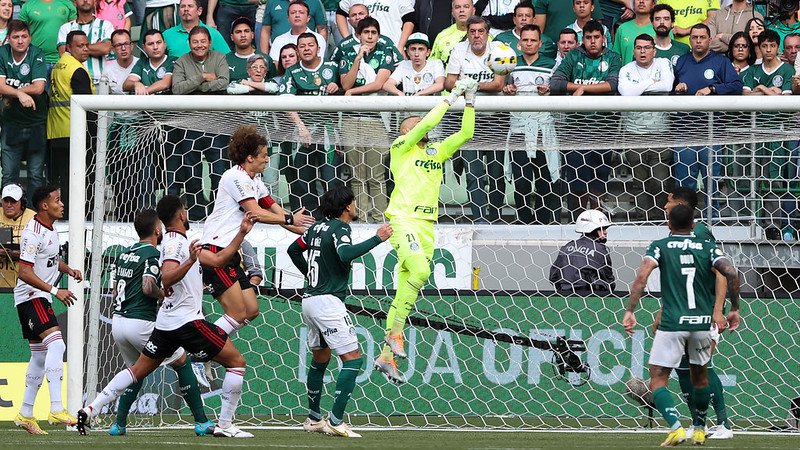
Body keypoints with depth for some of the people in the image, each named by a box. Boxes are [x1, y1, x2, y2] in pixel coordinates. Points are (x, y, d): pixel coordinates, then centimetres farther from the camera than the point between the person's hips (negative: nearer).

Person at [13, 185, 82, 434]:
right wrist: (54, 290, -28)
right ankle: (56, 409, -30)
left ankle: (25, 414, 19)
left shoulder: (50, 229, 13)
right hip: (30, 297, -11)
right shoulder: (33, 233, -18)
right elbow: (25, 272, -23)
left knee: (40, 356, 12)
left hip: (41, 298, 11)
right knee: (56, 344, -24)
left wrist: (68, 269, 10)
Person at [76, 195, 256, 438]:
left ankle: (91, 409, 3)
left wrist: (241, 233, 20)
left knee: (139, 370, 12)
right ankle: (225, 425, -5)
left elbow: (217, 259, 22)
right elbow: (167, 279, -26)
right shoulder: (175, 242, -12)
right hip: (188, 321, -10)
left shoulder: (180, 243, 18)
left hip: (166, 324, 10)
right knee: (237, 362, -1)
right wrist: (190, 261, -39)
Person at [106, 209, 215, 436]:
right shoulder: (152, 254, -10)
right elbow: (148, 287, -23)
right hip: (141, 322, -8)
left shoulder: (124, 254, 15)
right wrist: (165, 296, -6)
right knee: (182, 363, 5)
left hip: (118, 321, 8)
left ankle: (119, 424, 13)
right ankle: (202, 422, 3)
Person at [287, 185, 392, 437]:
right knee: (353, 359, -9)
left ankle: (314, 419, 28)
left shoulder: (319, 227, 13)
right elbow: (346, 253, -32)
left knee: (320, 359, 22)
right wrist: (377, 239, -26)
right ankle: (335, 421, -16)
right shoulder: (339, 228, -12)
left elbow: (294, 250, 26)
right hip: (327, 301, -10)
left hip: (310, 299, 10)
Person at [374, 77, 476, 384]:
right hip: (403, 218, -6)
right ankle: (394, 332, -17)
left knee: (406, 289, 3)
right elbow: (428, 123, -9)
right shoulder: (400, 147, 3)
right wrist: (450, 98, -2)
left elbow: (466, 134, 15)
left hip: (427, 224, 6)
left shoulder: (437, 151, 20)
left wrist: (470, 101, 5)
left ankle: (386, 357, 4)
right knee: (420, 271, -29)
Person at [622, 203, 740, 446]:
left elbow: (642, 276, -13)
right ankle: (700, 430, 30)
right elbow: (731, 274, -6)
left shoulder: (660, 247, 2)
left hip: (672, 323, -3)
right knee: (700, 376, 24)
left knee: (657, 380, 2)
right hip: (702, 322, 3)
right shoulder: (708, 247, 7)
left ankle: (676, 427, -18)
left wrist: (629, 311, -14)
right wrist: (734, 309, 4)